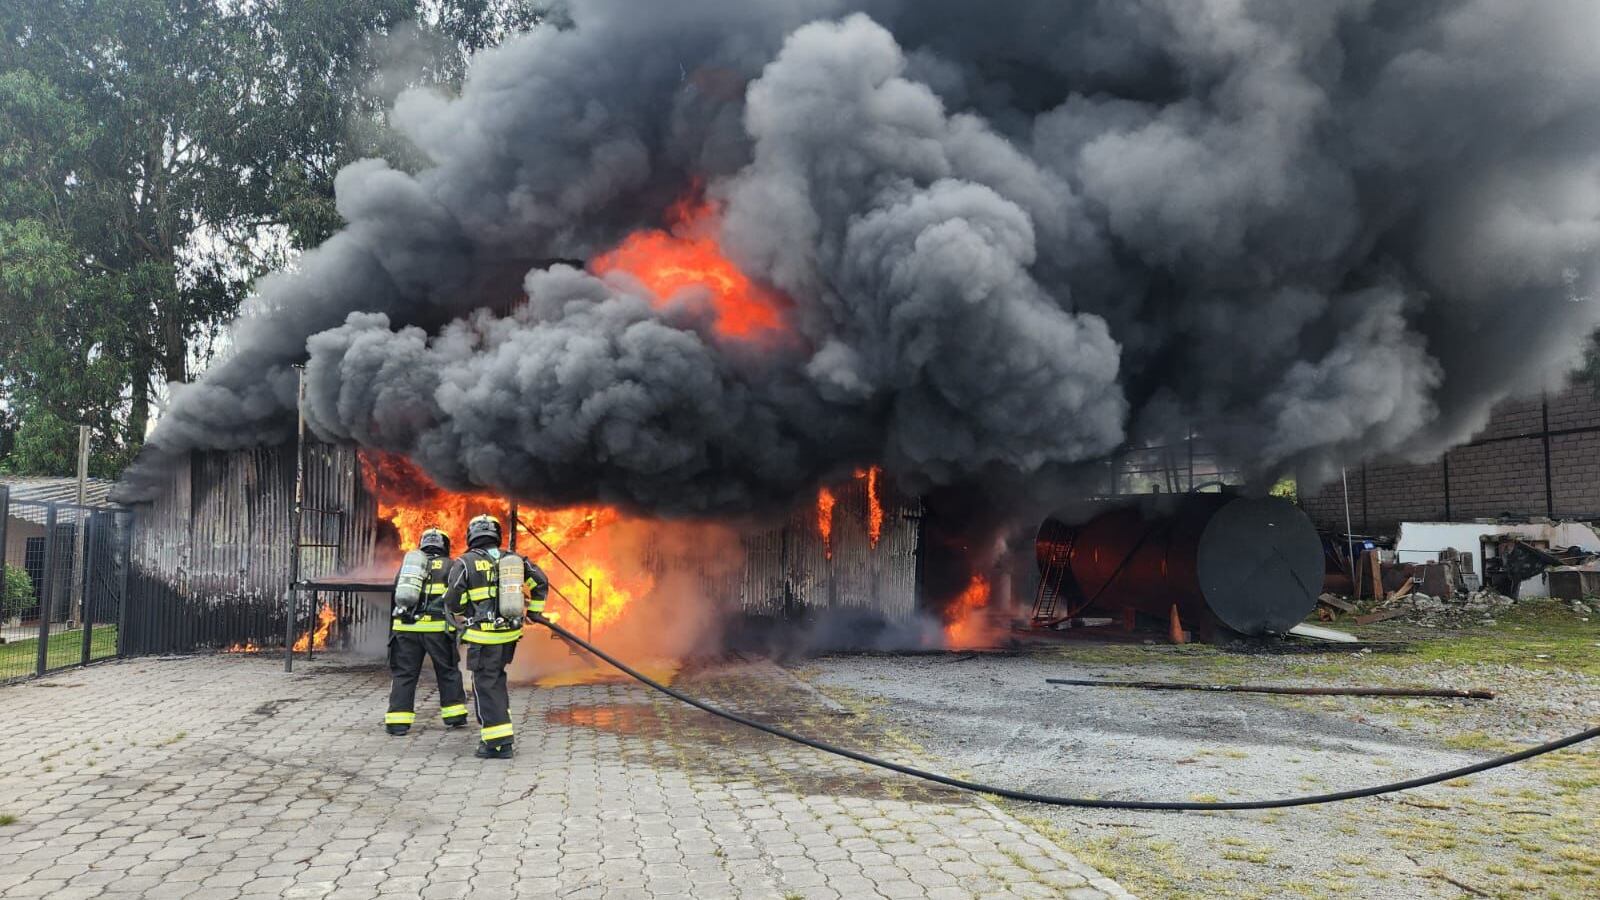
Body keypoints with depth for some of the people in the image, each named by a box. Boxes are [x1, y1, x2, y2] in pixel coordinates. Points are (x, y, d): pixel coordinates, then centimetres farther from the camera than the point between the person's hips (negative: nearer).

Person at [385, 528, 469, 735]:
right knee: (448, 671, 11)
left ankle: (397, 721, 2)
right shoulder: (449, 566, 5)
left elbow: (395, 595, 20)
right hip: (436, 628, -3)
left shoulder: (407, 562, 17)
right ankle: (455, 716, 17)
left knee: (403, 673, 7)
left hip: (405, 627, 3)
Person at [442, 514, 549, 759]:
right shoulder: (513, 559, 6)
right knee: (496, 678, 23)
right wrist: (534, 611, 18)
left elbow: (453, 601, -7)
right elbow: (541, 582, 7)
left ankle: (498, 743, -2)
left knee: (486, 686, 1)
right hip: (511, 633, 5)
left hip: (483, 636, -5)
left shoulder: (465, 563, -7)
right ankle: (496, 727, 22)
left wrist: (463, 618, 14)